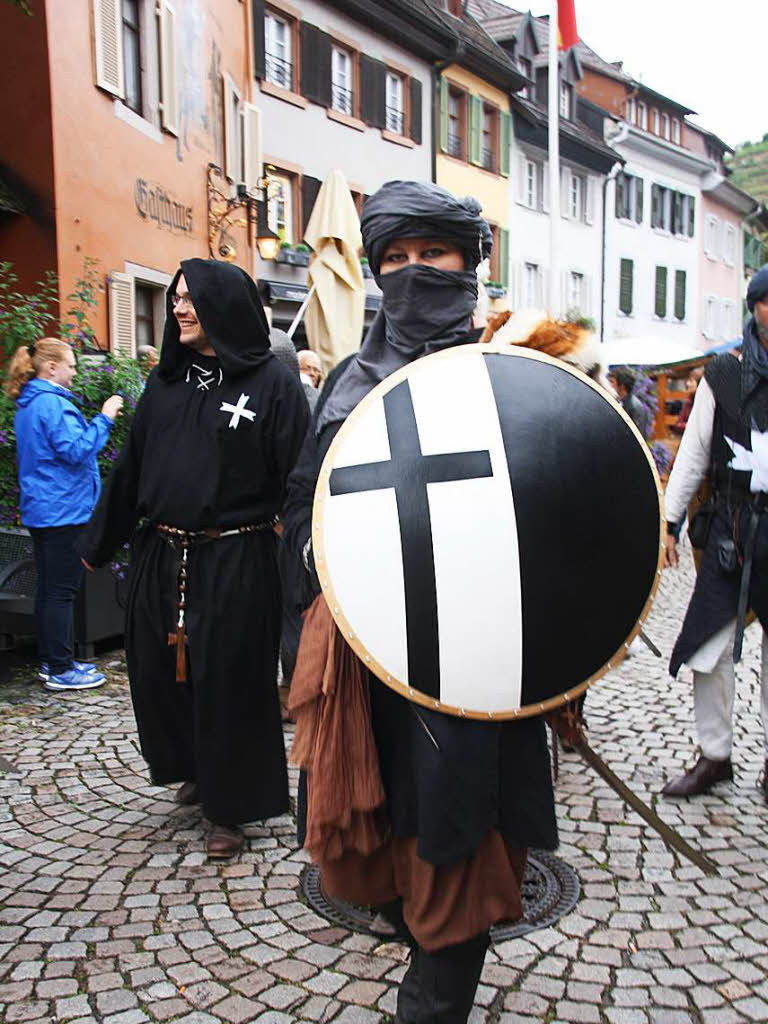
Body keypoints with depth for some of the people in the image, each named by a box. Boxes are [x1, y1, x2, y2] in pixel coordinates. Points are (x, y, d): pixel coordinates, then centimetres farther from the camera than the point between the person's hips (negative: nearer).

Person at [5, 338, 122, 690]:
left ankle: (50, 661, 23)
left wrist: (100, 420, 16)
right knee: (61, 591, -4)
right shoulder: (53, 404, -16)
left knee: (47, 588, 14)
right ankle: (60, 670, 3)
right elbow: (76, 451, -21)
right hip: (63, 510, -10)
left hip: (40, 510, 10)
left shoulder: (28, 404, 16)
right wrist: (103, 419, -15)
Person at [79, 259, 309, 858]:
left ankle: (230, 807, 25)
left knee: (228, 682, 4)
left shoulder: (271, 382, -8)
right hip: (161, 558, 6)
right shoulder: (165, 382, 10)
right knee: (159, 673, 15)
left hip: (235, 563, -6)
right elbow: (132, 467, 15)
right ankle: (196, 769, 42)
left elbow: (298, 478, -13)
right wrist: (101, 543, 18)